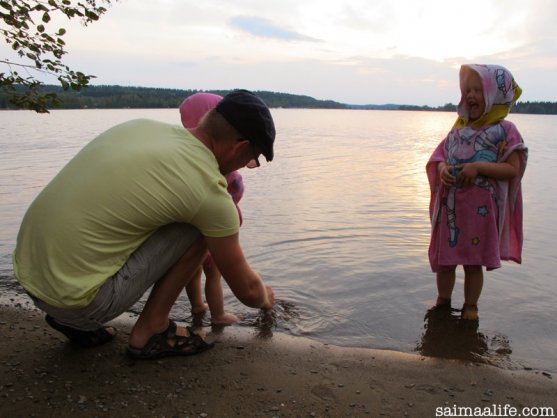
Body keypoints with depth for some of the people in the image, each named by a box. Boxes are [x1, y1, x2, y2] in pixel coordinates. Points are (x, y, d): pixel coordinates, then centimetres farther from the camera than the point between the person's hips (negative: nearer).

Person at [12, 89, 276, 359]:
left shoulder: (141, 125, 4)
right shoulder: (208, 188, -15)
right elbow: (246, 290, -2)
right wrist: (265, 298, 22)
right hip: (76, 300, -8)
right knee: (199, 228, -5)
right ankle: (150, 330, 6)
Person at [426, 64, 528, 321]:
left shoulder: (505, 131, -4)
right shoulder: (459, 129, 10)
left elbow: (512, 169, -11)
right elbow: (439, 156, 12)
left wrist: (478, 167, -22)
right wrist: (443, 168, -11)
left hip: (480, 208, -5)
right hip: (450, 206, 5)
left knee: (474, 262, 7)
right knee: (443, 259, 13)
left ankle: (470, 306, 26)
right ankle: (443, 300, 33)